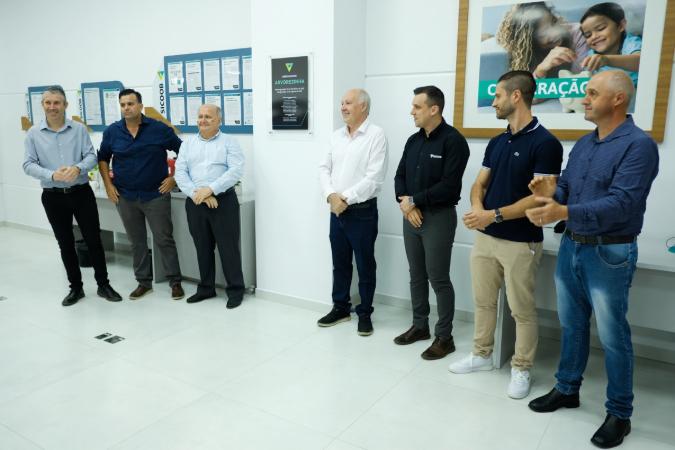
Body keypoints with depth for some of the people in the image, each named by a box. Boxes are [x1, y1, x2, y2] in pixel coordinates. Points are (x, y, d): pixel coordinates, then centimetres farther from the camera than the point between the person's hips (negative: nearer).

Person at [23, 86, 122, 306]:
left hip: (82, 193, -1)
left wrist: (78, 168, -25)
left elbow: (91, 156, -5)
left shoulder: (79, 129, 0)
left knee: (93, 240, 3)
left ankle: (103, 284, 17)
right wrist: (52, 175, -22)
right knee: (65, 244, 10)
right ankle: (76, 287, 23)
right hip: (53, 197, 1)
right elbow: (28, 165, -4)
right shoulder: (33, 133, 1)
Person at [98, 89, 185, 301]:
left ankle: (175, 282, 11)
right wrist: (108, 184, 6)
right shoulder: (111, 132, 2)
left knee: (164, 239, 1)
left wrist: (174, 177, -5)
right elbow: (102, 158, 16)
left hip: (156, 195, -3)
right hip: (125, 197, 3)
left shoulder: (159, 129, -7)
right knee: (136, 241, 11)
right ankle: (144, 282, 23)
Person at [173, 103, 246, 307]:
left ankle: (235, 290, 11)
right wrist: (196, 193, -14)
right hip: (195, 203, 4)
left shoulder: (229, 142, 1)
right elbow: (180, 172, 3)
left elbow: (236, 170, -12)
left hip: (223, 201, -4)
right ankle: (206, 288, 25)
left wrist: (210, 189, -19)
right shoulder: (188, 144, 12)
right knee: (203, 248, 12)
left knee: (228, 247, -1)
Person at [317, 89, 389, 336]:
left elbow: (374, 178, -17)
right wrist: (331, 195, -10)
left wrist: (345, 198, -16)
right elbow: (324, 168, 7)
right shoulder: (336, 136, 10)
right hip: (336, 210, 6)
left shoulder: (376, 135, -9)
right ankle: (340, 308, 31)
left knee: (365, 266, 6)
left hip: (362, 212, -6)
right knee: (340, 263, 16)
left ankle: (364, 313, 21)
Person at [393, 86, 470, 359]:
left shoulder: (453, 140, -11)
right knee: (416, 275, 14)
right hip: (411, 215, 7)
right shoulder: (413, 140, 12)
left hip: (439, 217, -7)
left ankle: (444, 337, 12)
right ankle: (419, 326, 28)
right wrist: (405, 204, -7)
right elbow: (400, 176, 12)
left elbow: (449, 185, -19)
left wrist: (414, 200, -13)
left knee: (438, 278, -2)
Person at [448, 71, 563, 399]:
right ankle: (482, 355, 33)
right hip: (485, 237, 7)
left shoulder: (545, 143, -13)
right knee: (483, 300, 16)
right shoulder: (497, 143, 10)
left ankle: (521, 369, 23)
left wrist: (494, 214, -23)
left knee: (522, 310, 6)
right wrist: (477, 207, -12)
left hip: (521, 242, -7)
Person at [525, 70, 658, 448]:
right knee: (572, 324, 17)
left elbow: (622, 203, -25)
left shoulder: (638, 145, -14)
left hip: (609, 253, -7)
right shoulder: (584, 144, 10)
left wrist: (565, 212, -36)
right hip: (571, 246, 7)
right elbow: (566, 188, 9)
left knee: (613, 335, 4)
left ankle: (620, 413, 21)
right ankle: (567, 389, 34)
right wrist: (552, 194, -15)